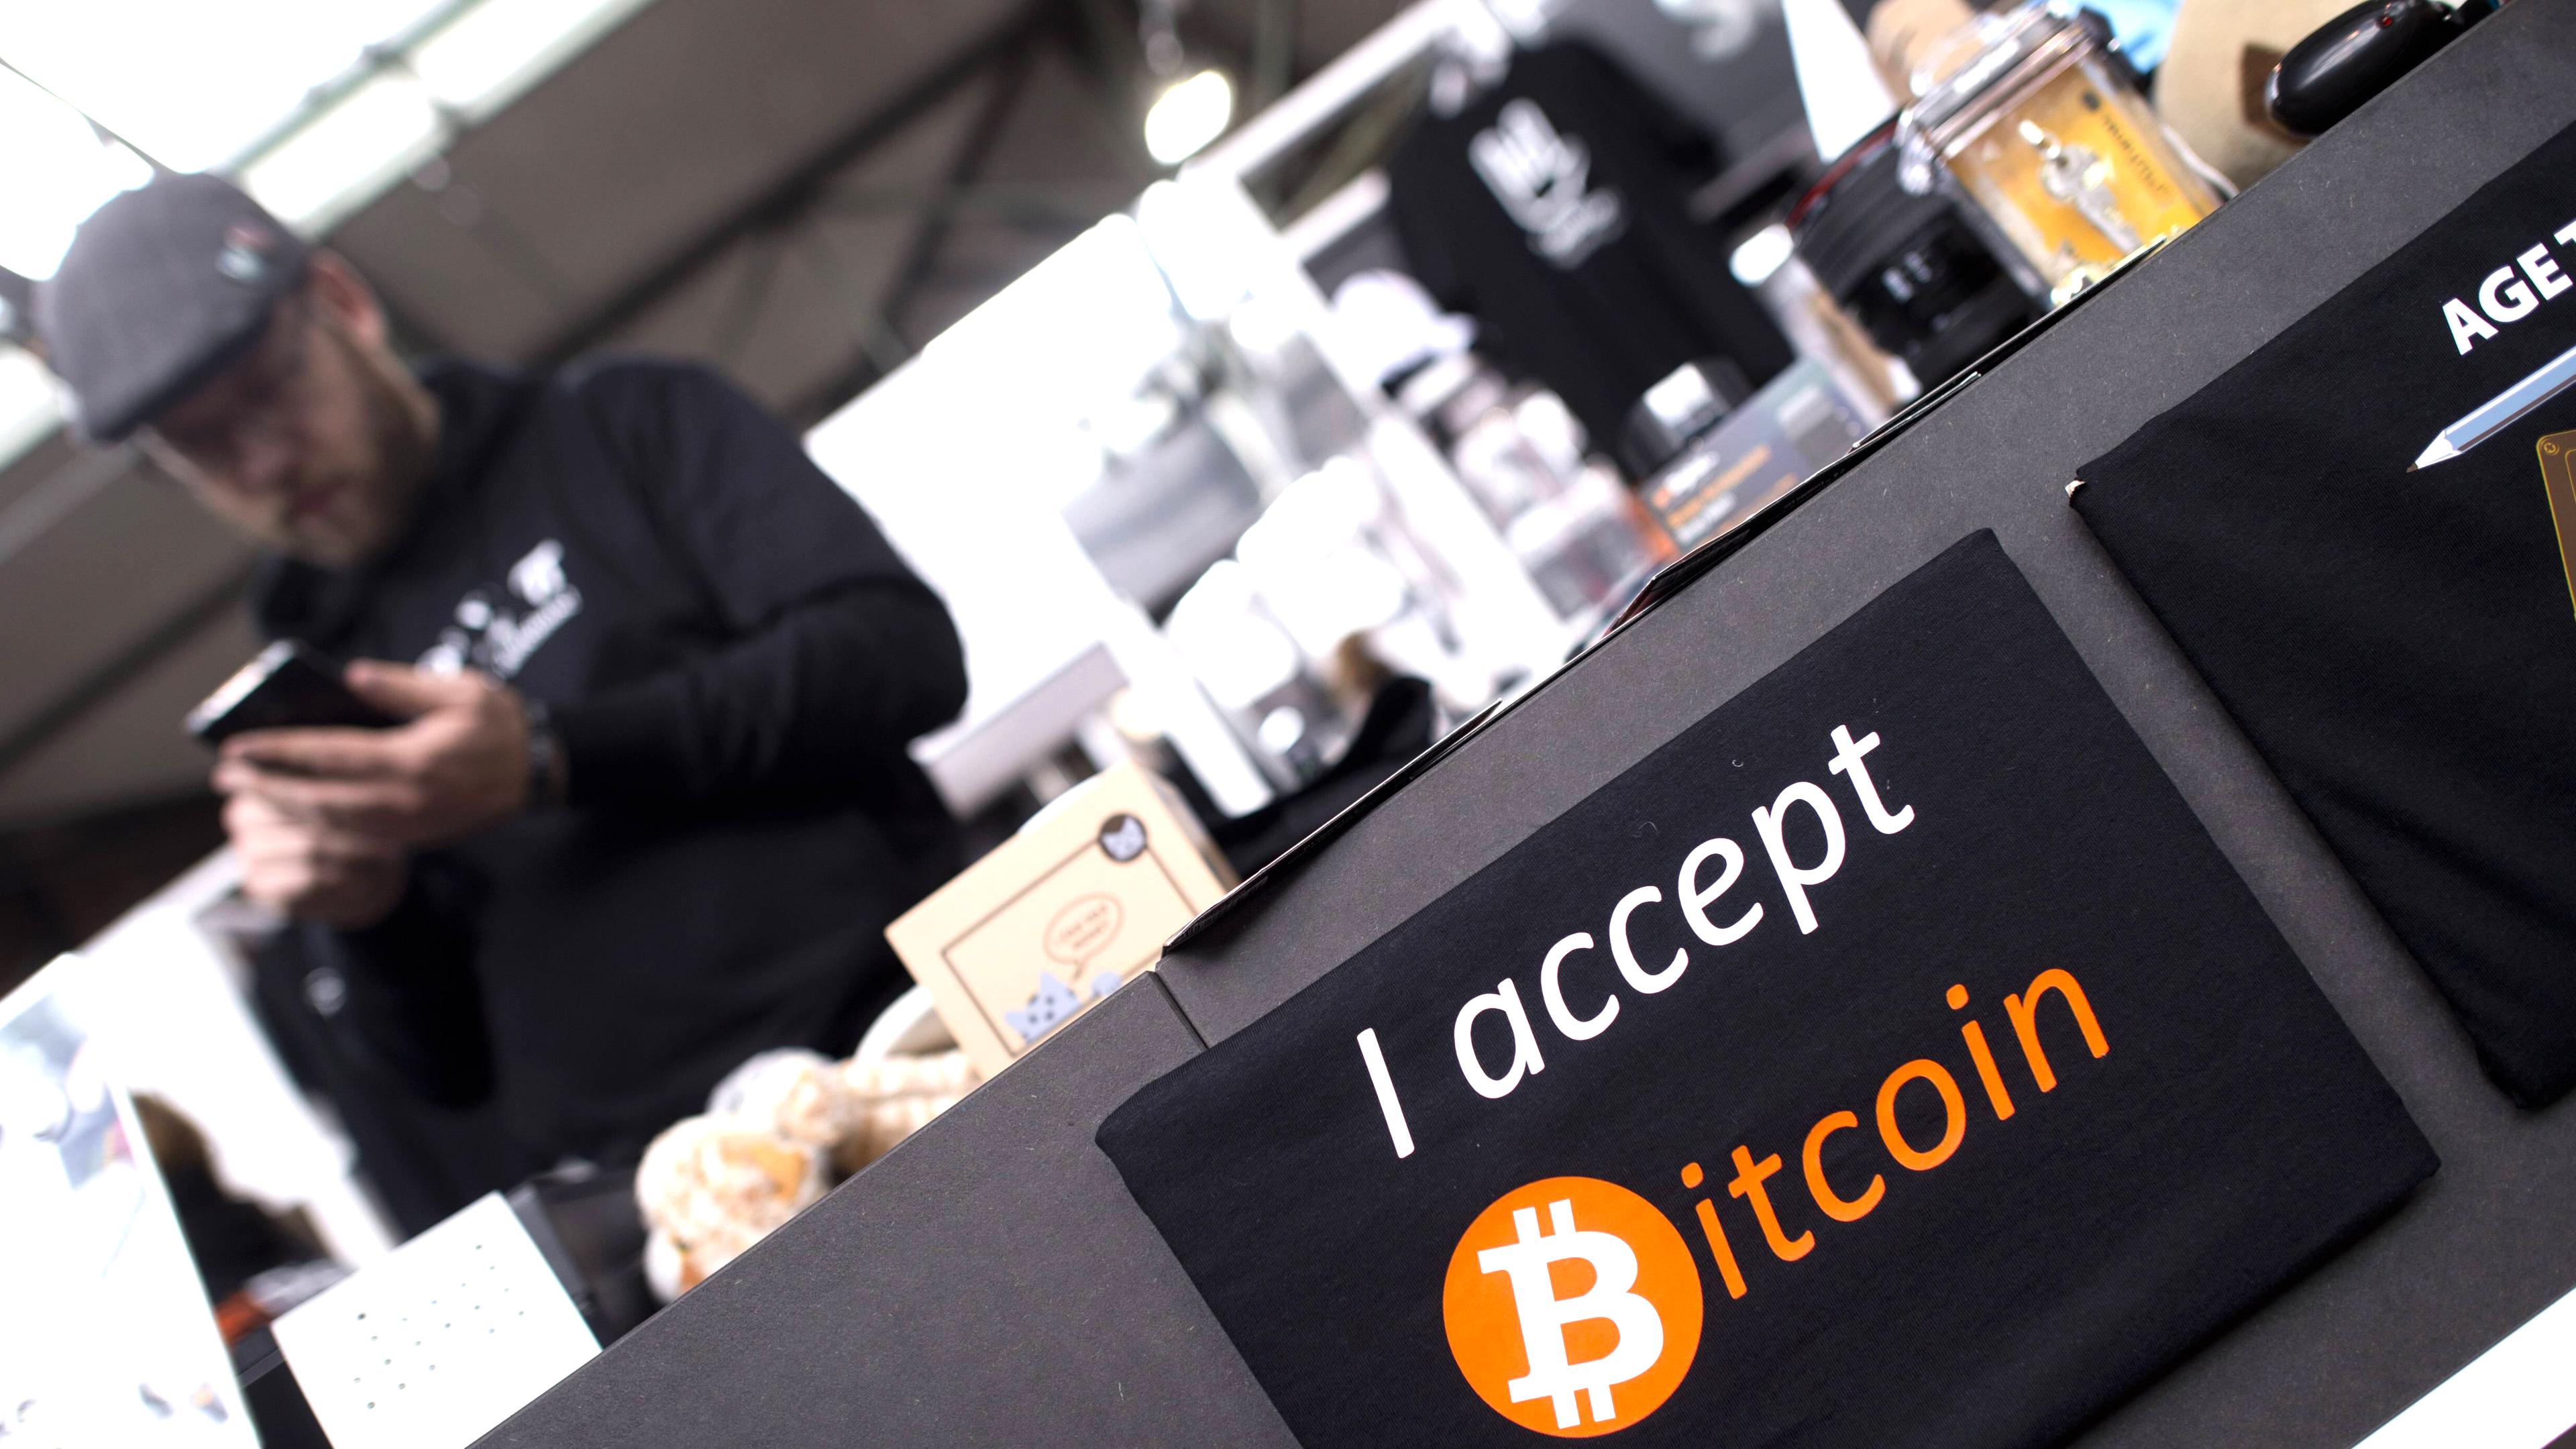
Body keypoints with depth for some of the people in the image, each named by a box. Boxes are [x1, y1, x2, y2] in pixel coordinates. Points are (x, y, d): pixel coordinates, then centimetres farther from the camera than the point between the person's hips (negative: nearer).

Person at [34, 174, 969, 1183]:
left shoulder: (628, 423, 9)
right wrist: (360, 917, -2)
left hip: (908, 1040, -5)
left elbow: (903, 653, -7)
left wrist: (551, 762, -11)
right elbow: (449, 1066, 20)